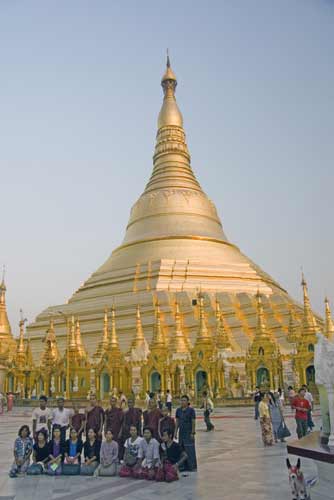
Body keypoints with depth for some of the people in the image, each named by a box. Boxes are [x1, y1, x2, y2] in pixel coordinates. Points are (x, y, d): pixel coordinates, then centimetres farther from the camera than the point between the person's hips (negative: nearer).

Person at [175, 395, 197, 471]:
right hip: (181, 433, 6)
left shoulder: (191, 410, -8)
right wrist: (176, 432, 9)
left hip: (189, 433, -5)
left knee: (190, 450, -4)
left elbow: (193, 422, -8)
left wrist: (193, 433, -11)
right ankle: (184, 466, 19)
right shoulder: (178, 410, 7)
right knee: (182, 450, 9)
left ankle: (193, 466, 4)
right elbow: (177, 422, 11)